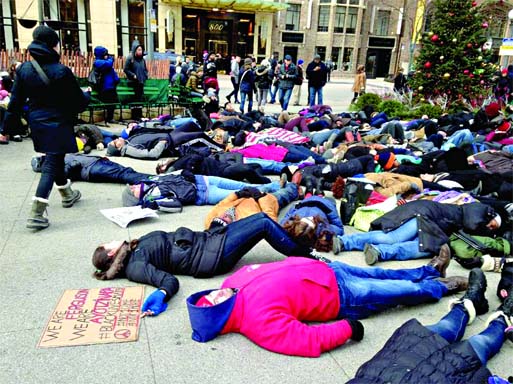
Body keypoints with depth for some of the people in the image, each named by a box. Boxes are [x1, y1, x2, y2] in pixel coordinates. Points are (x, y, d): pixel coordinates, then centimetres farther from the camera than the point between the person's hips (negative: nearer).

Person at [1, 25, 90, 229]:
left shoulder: (24, 69, 0)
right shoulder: (61, 72, -17)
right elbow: (78, 102, -10)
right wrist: (87, 94, 12)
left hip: (37, 123, 7)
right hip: (58, 125, -7)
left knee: (56, 159, 24)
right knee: (51, 166, -3)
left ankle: (67, 195, 43)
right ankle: (36, 215, -8)